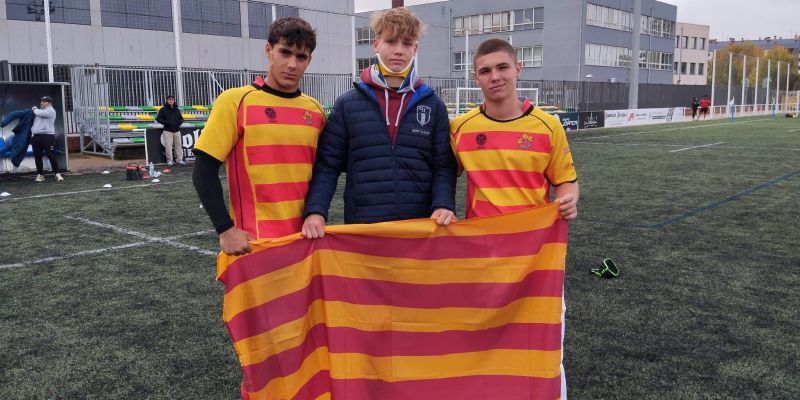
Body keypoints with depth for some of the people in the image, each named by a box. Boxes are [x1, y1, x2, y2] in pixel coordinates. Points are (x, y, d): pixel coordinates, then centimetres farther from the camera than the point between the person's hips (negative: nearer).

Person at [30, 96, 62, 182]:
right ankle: (40, 174, 13)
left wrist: (34, 109, 4)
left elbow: (40, 113, -17)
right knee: (37, 156, 6)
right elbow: (34, 123, 23)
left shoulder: (51, 111, -2)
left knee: (51, 156, -8)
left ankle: (57, 173, -5)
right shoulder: (39, 111, 22)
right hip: (36, 136, 7)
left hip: (47, 136, -7)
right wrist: (32, 135, 13)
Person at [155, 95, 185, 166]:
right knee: (168, 146, -7)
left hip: (177, 130, 4)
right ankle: (169, 160, -2)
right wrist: (166, 122, -15)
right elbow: (158, 118, -1)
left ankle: (179, 159, 11)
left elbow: (181, 118, 21)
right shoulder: (163, 109, 0)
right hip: (167, 131, -4)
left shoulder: (177, 109, 13)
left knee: (178, 145, 4)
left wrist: (179, 122, -2)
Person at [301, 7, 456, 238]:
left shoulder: (433, 106, 8)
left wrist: (444, 206, -12)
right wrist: (315, 211, -11)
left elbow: (443, 167, 7)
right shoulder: (347, 104, 5)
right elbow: (326, 166, 4)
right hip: (361, 228, -1)